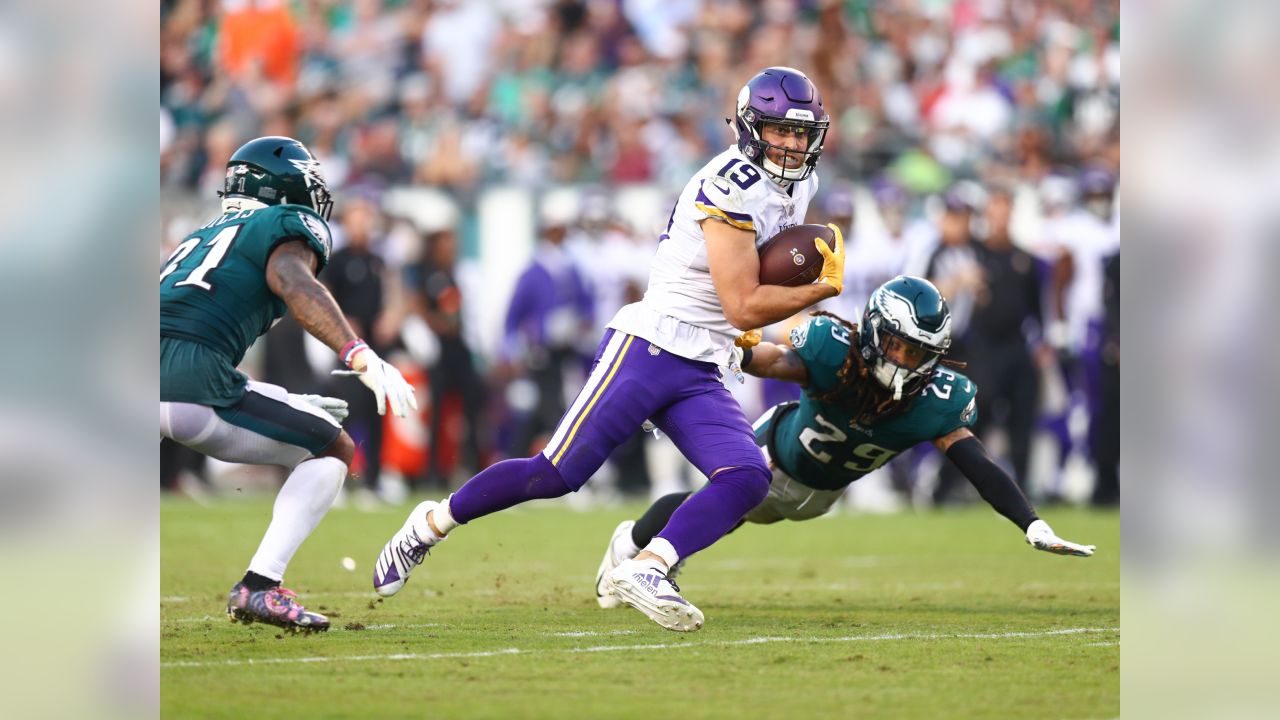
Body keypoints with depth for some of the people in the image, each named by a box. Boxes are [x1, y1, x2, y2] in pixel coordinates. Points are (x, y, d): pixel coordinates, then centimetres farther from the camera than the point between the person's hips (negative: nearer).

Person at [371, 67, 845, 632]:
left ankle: (646, 570, -25)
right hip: (647, 347, -8)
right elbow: (743, 307, -19)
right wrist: (824, 289, -11)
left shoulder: (798, 186, 11)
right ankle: (434, 523, 13)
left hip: (699, 374, 8)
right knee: (557, 474, -8)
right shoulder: (733, 187, -16)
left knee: (748, 479, -16)